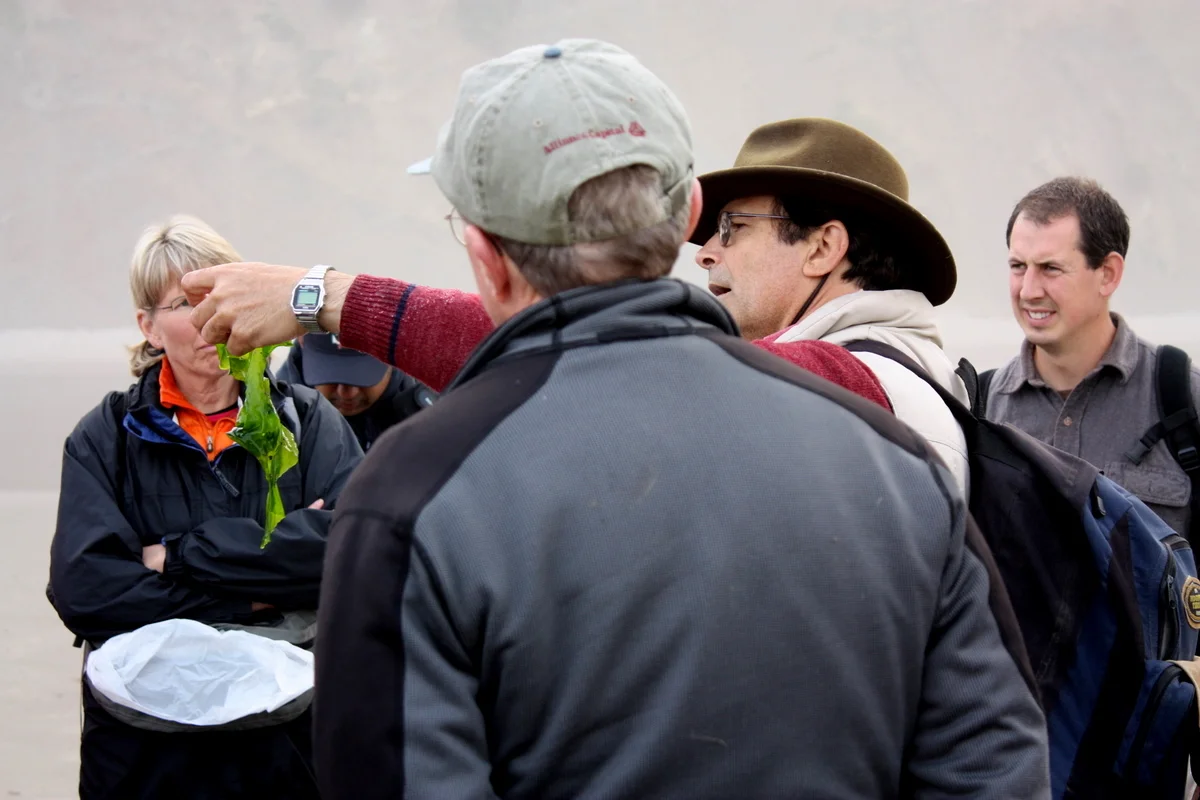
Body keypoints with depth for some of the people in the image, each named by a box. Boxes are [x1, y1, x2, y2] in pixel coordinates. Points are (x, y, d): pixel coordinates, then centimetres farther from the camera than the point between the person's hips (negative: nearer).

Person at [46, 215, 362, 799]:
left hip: (290, 739, 0)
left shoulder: (309, 421, 1)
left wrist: (181, 555, -17)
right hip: (147, 749, 0)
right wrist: (253, 600, -17)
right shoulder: (106, 439, 0)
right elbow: (83, 589, -15)